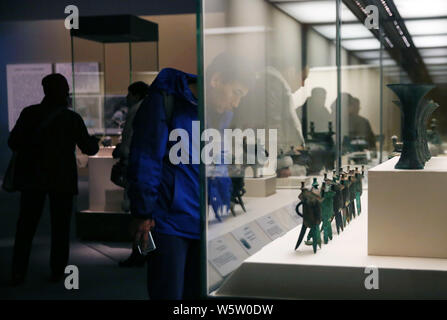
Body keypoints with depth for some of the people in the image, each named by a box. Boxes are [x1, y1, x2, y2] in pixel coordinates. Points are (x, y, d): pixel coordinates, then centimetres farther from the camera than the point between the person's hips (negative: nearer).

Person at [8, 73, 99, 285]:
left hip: (32, 177, 2)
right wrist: (94, 141, 21)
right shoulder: (72, 118, -7)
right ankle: (57, 270, 10)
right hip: (62, 179, -1)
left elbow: (13, 142, -3)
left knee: (26, 224, 8)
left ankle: (18, 272, 5)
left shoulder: (29, 113, -3)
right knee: (60, 225, 10)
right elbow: (89, 148, -1)